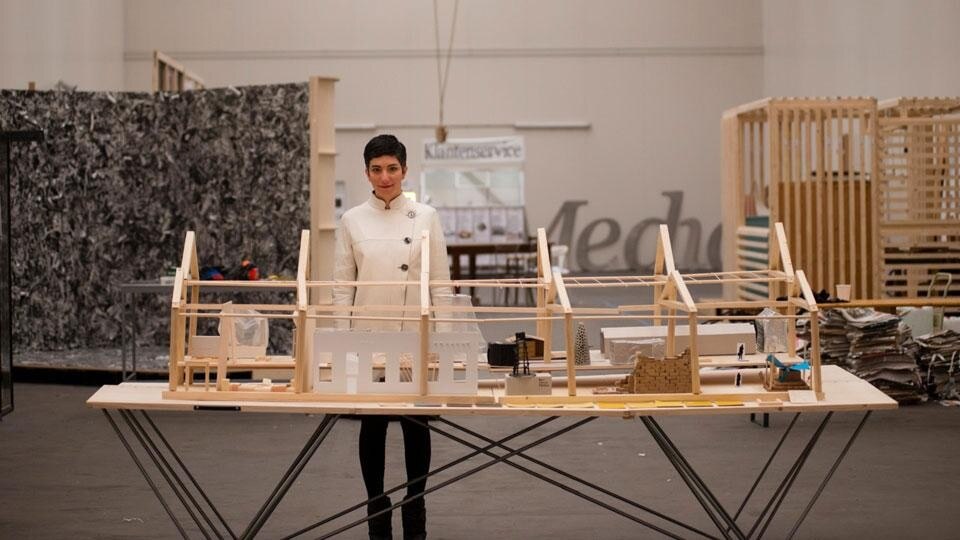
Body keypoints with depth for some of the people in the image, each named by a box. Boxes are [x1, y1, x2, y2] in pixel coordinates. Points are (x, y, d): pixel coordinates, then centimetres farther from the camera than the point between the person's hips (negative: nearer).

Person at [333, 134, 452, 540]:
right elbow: (342, 285, 2)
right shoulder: (352, 220, 0)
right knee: (372, 424, 6)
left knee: (416, 423, 5)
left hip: (414, 336, 0)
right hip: (368, 335, 0)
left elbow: (440, 282, 0)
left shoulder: (425, 217, -1)